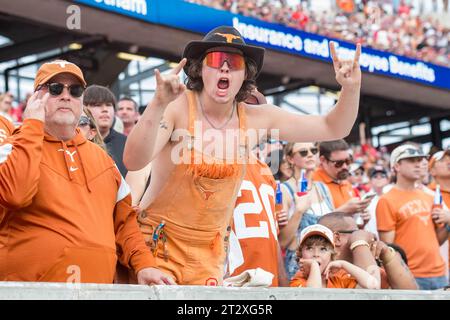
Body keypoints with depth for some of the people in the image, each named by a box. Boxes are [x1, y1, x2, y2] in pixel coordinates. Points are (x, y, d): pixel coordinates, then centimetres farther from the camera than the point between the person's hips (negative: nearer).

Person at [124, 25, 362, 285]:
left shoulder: (255, 119, -2)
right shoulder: (177, 108, -15)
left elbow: (333, 128, 1)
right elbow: (133, 162, -29)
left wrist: (351, 88, -18)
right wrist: (159, 104, -43)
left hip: (209, 254, 4)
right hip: (158, 243, -4)